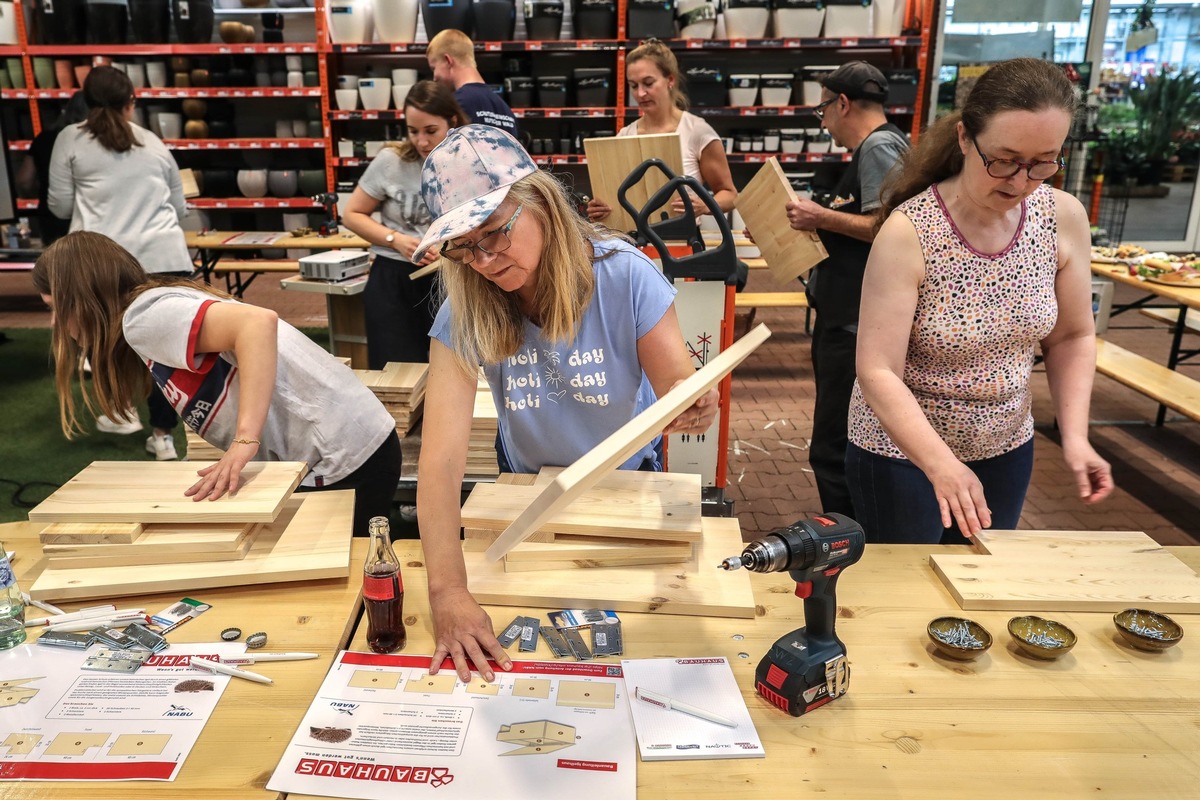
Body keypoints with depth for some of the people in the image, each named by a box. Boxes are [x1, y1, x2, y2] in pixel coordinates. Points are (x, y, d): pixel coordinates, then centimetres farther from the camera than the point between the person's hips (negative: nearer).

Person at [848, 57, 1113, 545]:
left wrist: (1074, 436, -7)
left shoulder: (1064, 218, -9)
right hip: (901, 449, -4)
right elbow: (878, 372, -26)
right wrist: (941, 465, -36)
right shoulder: (908, 232, -23)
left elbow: (1071, 336, 4)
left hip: (1006, 449, 5)